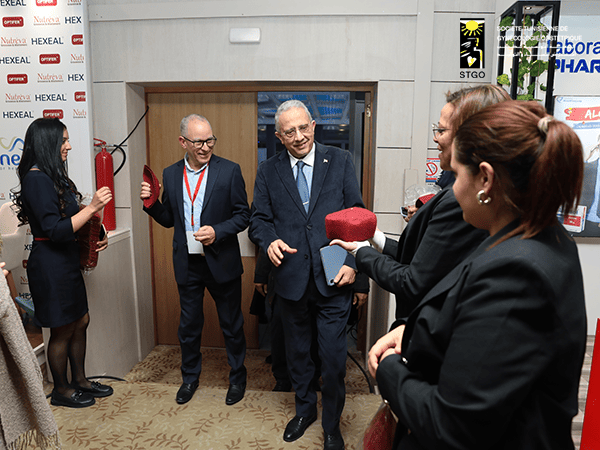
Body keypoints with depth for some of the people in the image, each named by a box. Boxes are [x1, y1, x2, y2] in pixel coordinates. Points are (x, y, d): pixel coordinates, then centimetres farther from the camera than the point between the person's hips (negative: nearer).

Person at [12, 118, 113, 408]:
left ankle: (79, 379, 34)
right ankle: (61, 390, 26)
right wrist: (92, 207, -24)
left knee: (80, 321, 17)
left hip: (66, 261, 9)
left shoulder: (53, 176, 11)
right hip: (49, 264, -9)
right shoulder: (36, 178, -19)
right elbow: (55, 230, -24)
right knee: (62, 330, 6)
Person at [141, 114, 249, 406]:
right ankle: (190, 376, 40)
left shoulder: (229, 171, -7)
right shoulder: (170, 174, 4)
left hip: (221, 261, -3)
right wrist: (151, 203, -8)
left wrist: (217, 231, -21)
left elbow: (243, 215, -6)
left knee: (231, 324, 11)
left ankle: (237, 378, 33)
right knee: (188, 324, 17)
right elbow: (169, 220, 10)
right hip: (187, 264, 3)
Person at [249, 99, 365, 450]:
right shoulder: (268, 171, 5)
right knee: (297, 352, 19)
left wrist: (352, 261, -10)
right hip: (291, 279, 2)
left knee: (333, 359, 4)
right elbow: (259, 219, 7)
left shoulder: (340, 161, 1)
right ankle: (305, 409, 45)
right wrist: (270, 240, -15)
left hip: (333, 278, -2)